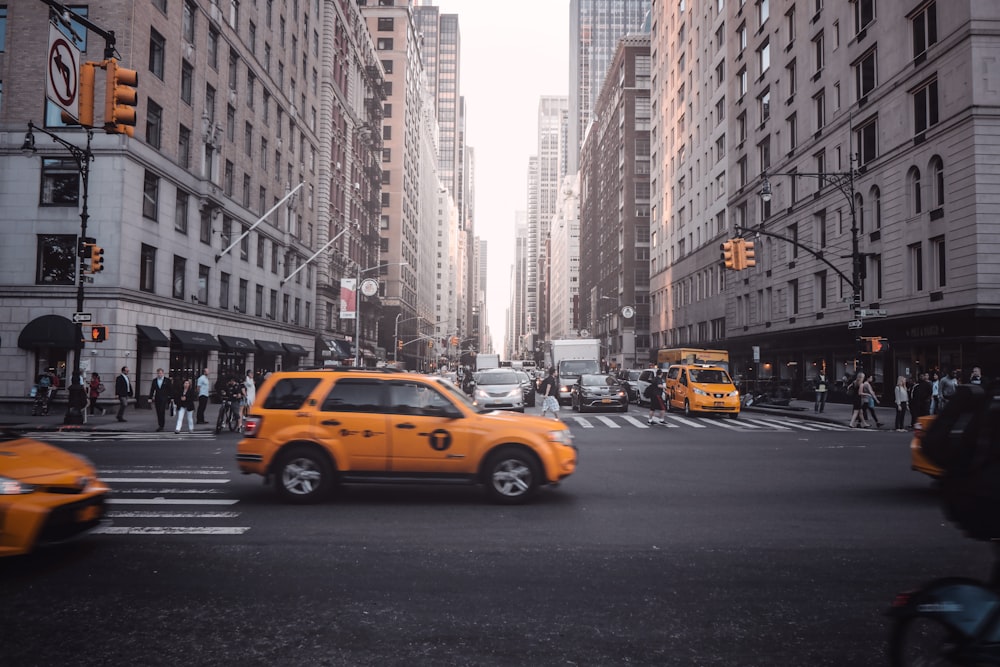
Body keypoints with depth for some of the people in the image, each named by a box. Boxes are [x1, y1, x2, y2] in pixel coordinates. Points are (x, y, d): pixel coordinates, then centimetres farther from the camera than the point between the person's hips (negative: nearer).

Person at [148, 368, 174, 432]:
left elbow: (171, 389, 0)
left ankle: (161, 426, -8)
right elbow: (152, 390, 10)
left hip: (164, 398, -4)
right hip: (157, 399, 4)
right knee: (158, 413, 5)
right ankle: (160, 425, 14)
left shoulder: (167, 380, 0)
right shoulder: (154, 380, 9)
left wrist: (172, 398, -4)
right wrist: (150, 398, 4)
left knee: (162, 412, -11)